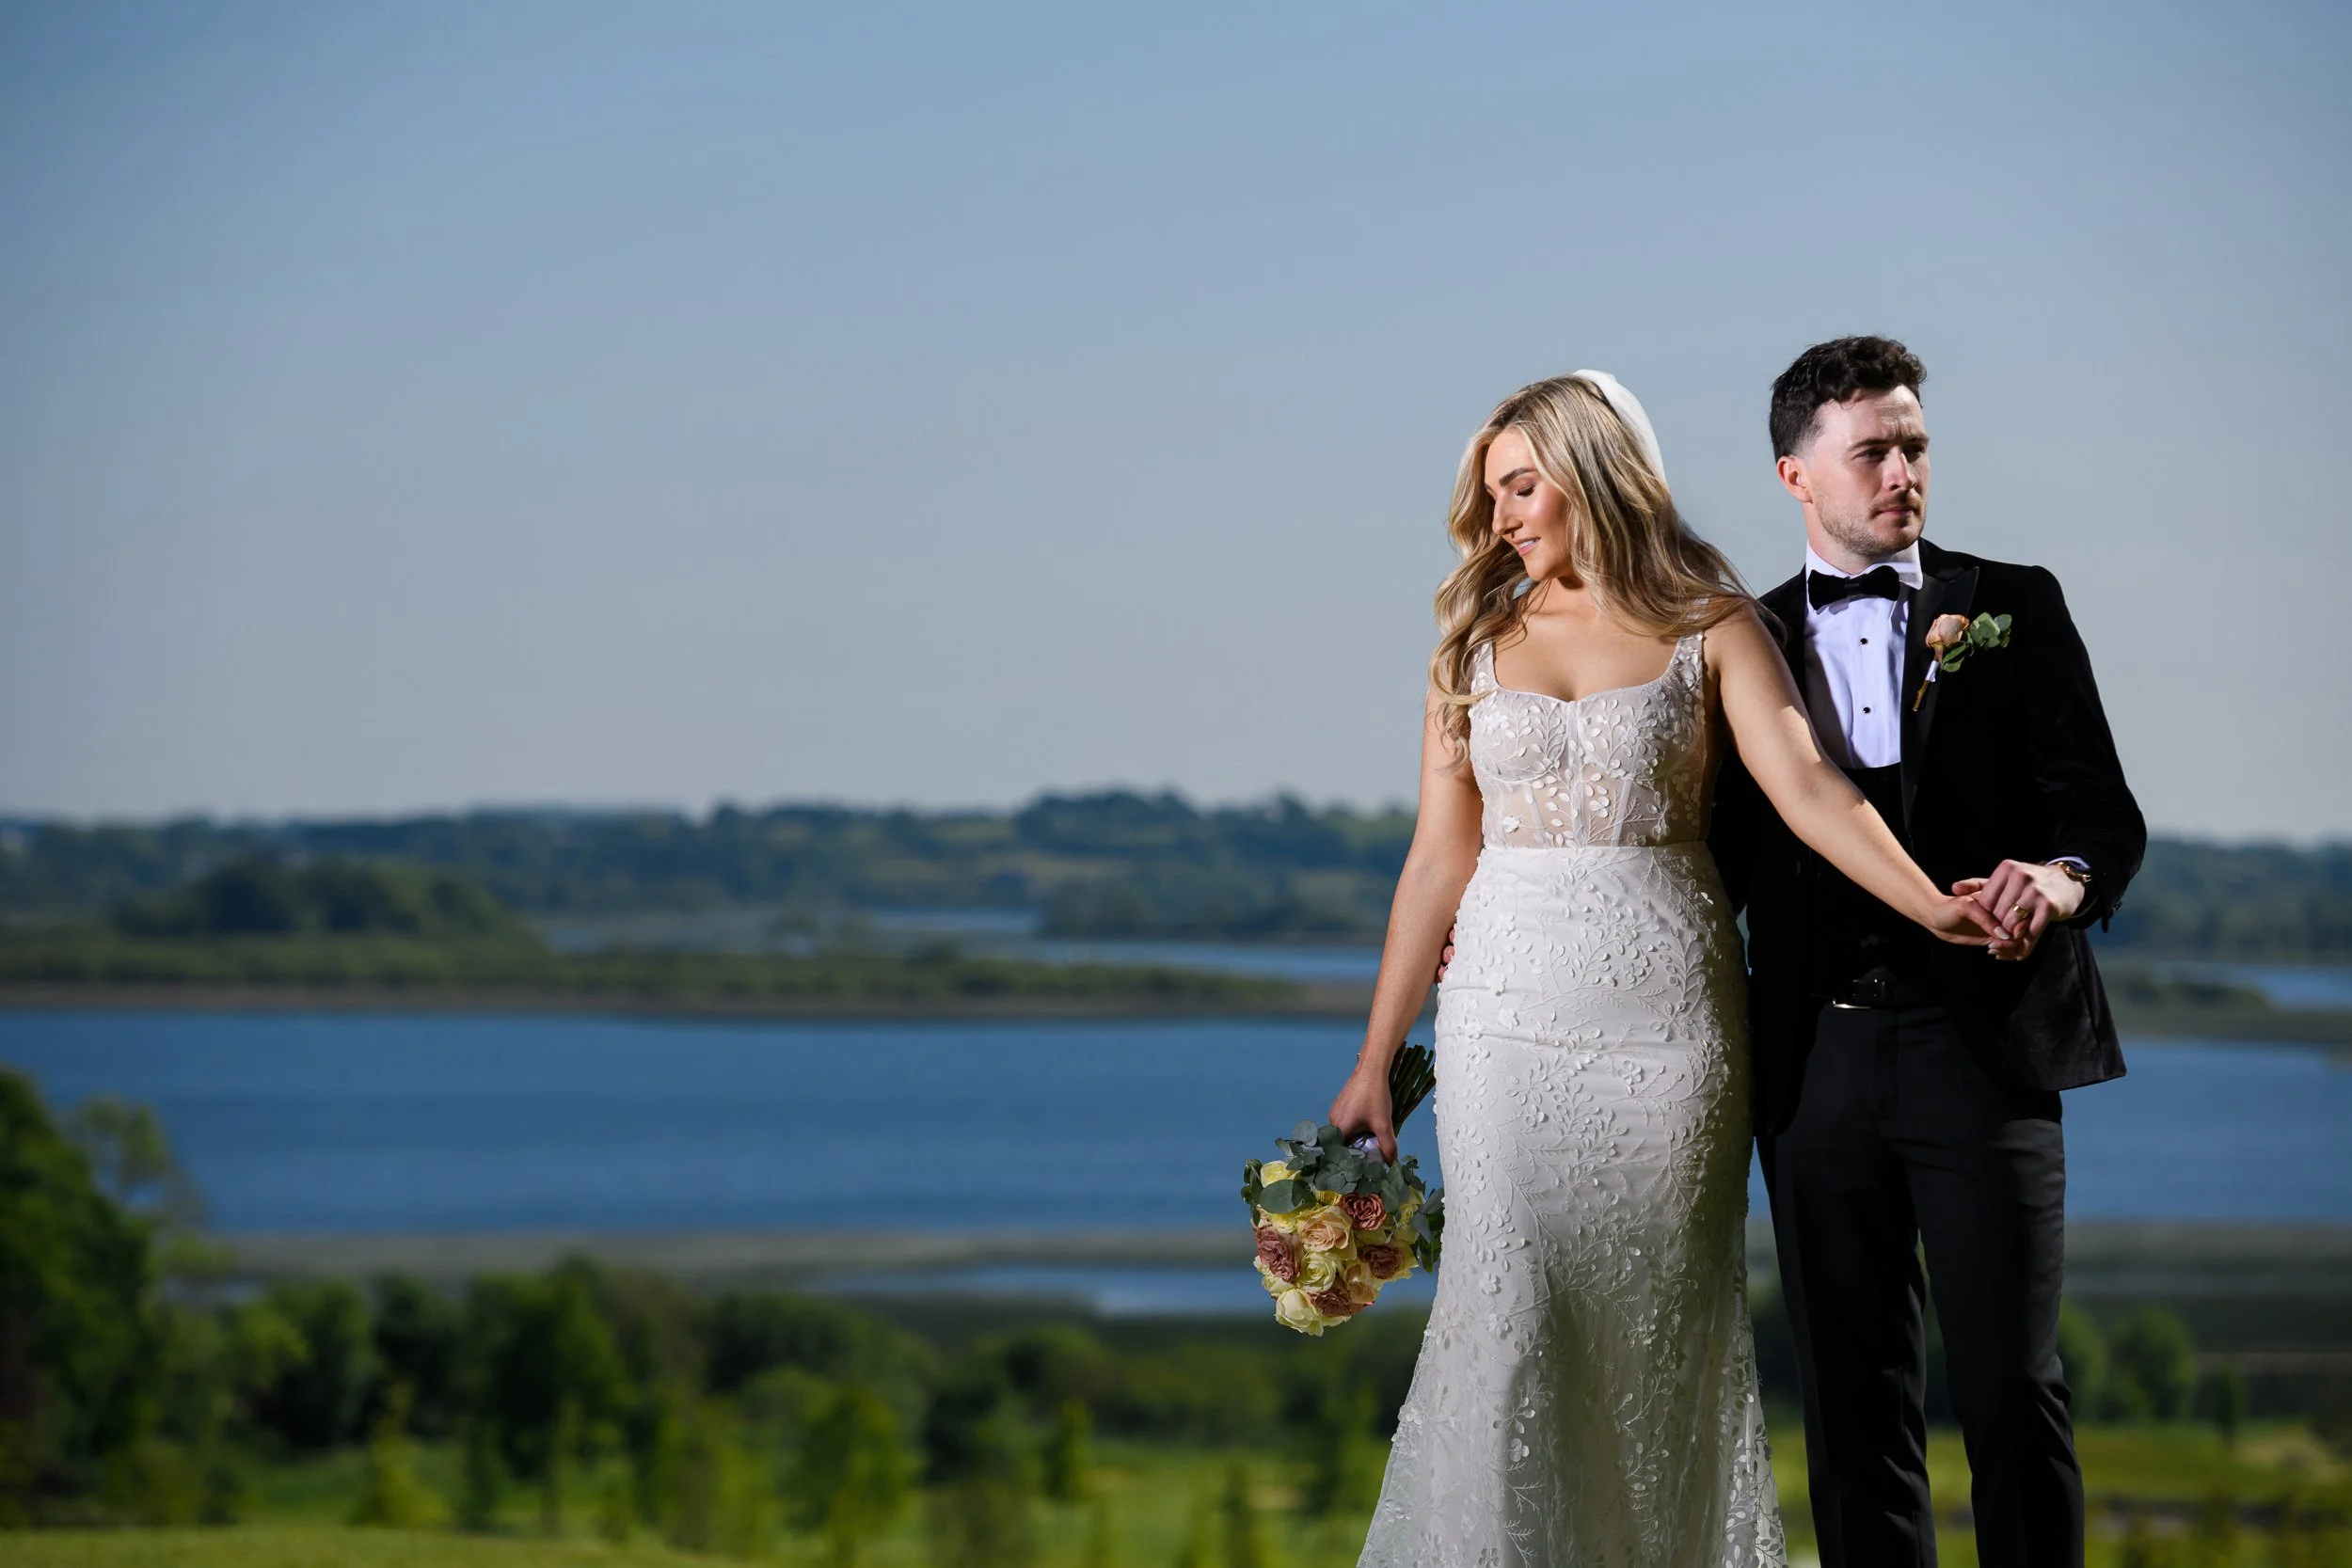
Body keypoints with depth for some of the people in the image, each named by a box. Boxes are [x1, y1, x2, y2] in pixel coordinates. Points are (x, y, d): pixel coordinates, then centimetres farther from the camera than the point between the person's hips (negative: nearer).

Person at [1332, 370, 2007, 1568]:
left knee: (1658, 1325, 2)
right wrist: (1375, 1061, 8)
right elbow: (1440, 858, 11)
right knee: (1508, 1314, -6)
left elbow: (1808, 786, -10)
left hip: (1667, 1009, -1)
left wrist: (1932, 904, -28)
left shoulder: (1711, 628, 3)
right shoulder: (1479, 642, 10)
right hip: (1509, 1010, 2)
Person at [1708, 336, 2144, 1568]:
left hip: (1979, 1041, -2)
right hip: (1818, 1060, 2)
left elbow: (2102, 807, 1)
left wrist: (2063, 876, -23)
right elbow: (1729, 860, 14)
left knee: (2010, 1387, -7)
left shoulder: (2012, 607, 8)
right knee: (1851, 1402, 6)